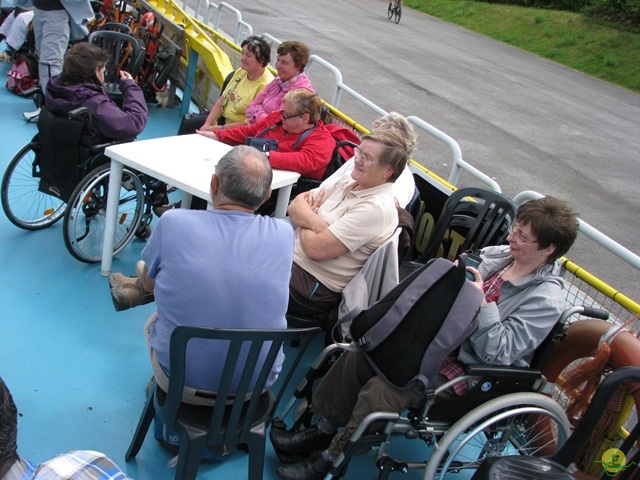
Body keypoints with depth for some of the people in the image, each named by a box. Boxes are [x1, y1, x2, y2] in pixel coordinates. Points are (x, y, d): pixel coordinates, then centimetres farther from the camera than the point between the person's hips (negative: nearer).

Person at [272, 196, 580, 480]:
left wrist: (481, 300, -26)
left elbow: (498, 353, -22)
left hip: (467, 369, -7)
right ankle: (323, 430, 8)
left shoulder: (546, 300, -17)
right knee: (358, 355, -7)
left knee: (381, 389, -23)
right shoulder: (498, 255, 1)